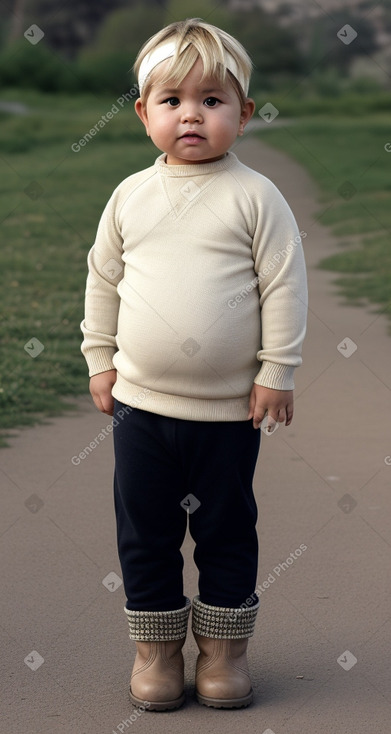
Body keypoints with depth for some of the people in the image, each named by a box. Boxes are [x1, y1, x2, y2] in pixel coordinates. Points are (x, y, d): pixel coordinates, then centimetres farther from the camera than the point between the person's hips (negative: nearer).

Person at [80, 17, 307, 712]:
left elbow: (285, 285, -6)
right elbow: (103, 277, 12)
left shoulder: (254, 196, -7)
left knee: (226, 529, 10)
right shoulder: (130, 196, 2)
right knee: (143, 530, 10)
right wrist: (99, 359, 10)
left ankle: (223, 646, 26)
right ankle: (156, 646, 25)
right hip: (140, 401, 3)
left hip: (229, 407, -3)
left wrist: (276, 372, -8)